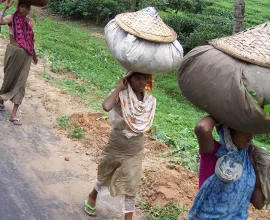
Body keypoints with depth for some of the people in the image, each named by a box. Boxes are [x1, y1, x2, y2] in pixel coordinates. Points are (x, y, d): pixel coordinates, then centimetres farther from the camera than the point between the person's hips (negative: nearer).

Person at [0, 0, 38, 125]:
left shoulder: (30, 22, 6)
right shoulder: (12, 18, -8)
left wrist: (34, 55, 23)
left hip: (26, 55, 4)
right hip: (13, 53, -3)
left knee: (20, 83, 1)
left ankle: (14, 114, 5)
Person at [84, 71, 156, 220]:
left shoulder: (150, 100, -9)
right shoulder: (120, 95, -21)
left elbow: (144, 125, 4)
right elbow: (106, 106, -43)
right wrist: (119, 87, -31)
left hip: (135, 153, 1)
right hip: (115, 148, -1)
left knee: (130, 188, 4)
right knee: (104, 177, 23)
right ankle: (93, 196, 55)